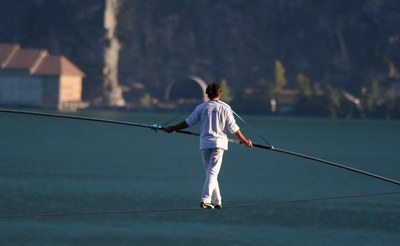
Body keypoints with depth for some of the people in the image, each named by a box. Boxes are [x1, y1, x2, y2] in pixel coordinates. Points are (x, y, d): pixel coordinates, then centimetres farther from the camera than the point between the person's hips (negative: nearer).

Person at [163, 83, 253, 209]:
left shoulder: (201, 108, 2)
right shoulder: (225, 108, 0)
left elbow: (187, 123, 5)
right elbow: (233, 128, 1)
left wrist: (172, 128, 18)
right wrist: (244, 141, 13)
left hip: (205, 143, 2)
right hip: (219, 142, -2)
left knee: (210, 172, 12)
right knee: (213, 173, -5)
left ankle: (217, 201, 15)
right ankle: (205, 200, -18)